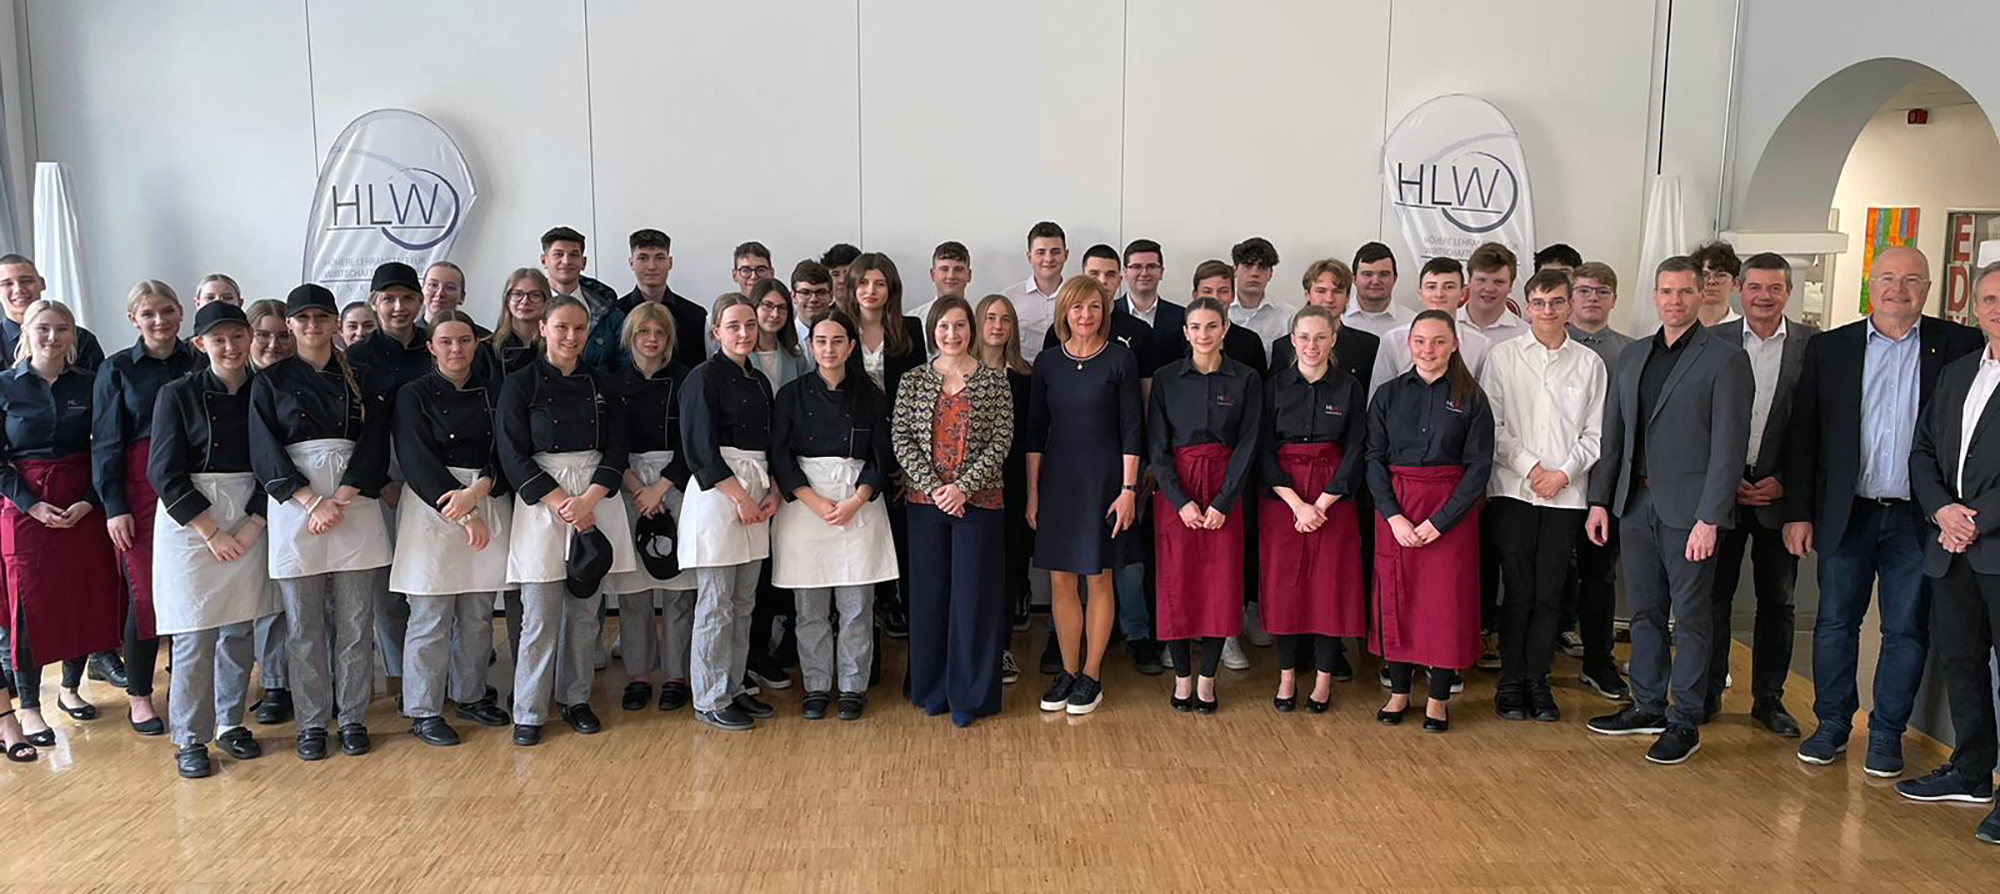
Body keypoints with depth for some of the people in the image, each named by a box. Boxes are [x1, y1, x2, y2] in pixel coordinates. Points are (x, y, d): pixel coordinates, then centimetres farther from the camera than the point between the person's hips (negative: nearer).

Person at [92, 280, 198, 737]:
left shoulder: (197, 362, 8)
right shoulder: (117, 369, 3)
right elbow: (106, 442, 1)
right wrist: (114, 506, -6)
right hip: (140, 488, -2)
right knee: (147, 594, -2)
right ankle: (138, 694, 13)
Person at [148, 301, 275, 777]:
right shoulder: (178, 394, -4)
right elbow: (165, 474, -7)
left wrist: (253, 524, -6)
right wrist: (212, 532, -11)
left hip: (249, 522, 3)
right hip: (190, 522, -3)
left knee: (239, 628, 8)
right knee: (195, 635, -3)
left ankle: (230, 723, 23)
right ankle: (189, 738, 9)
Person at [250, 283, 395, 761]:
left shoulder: (358, 378, 11)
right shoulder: (270, 381, 8)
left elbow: (374, 446, 2)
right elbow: (265, 453, -1)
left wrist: (341, 501, -11)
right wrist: (313, 503, -13)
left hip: (356, 503, 1)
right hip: (294, 505, -1)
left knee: (355, 620, 3)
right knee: (303, 625, 3)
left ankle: (352, 718, 13)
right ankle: (312, 722, 14)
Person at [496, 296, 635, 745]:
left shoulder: (602, 386, 9)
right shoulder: (520, 384, 0)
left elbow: (616, 452, 5)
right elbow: (514, 457, -6)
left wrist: (588, 500, -11)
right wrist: (563, 505, -12)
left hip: (597, 501, 3)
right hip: (541, 503, -3)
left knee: (585, 611, 8)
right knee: (540, 617, -3)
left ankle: (575, 699, 22)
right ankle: (529, 713, 9)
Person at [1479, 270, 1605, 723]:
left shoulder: (1589, 363, 7)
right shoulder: (1502, 357, 3)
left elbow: (1595, 432, 6)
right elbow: (1492, 426, -1)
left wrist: (1563, 473, -6)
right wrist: (1530, 468, -8)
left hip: (1566, 494, 2)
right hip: (1513, 490, -2)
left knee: (1550, 593, 5)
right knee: (1518, 591, 1)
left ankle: (1537, 681, 15)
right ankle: (1510, 682, 11)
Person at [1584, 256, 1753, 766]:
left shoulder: (1725, 360, -7)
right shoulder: (1633, 356, 12)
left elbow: (1729, 446, -12)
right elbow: (1613, 434, 14)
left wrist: (1709, 518, -17)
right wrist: (1600, 500, 8)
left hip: (1689, 510, -6)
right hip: (1636, 504, 6)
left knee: (1691, 618, 3)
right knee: (1645, 612, 14)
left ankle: (1685, 722, 12)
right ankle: (1648, 707, 27)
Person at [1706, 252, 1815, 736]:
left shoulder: (1813, 346, 1)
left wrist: (1784, 482, -8)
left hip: (1780, 492, 0)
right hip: (1721, 490, 0)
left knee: (1777, 600, 9)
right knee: (1714, 595, 6)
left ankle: (1768, 697, 21)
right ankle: (1708, 692, 18)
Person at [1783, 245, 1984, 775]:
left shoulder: (1958, 347, 1)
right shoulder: (1829, 349, 4)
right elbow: (1803, 436, 3)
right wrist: (1798, 512, -1)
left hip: (1918, 518, -1)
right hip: (1847, 514, 1)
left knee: (1907, 631, 8)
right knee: (1835, 624, 8)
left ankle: (1887, 733, 21)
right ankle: (1832, 723, 22)